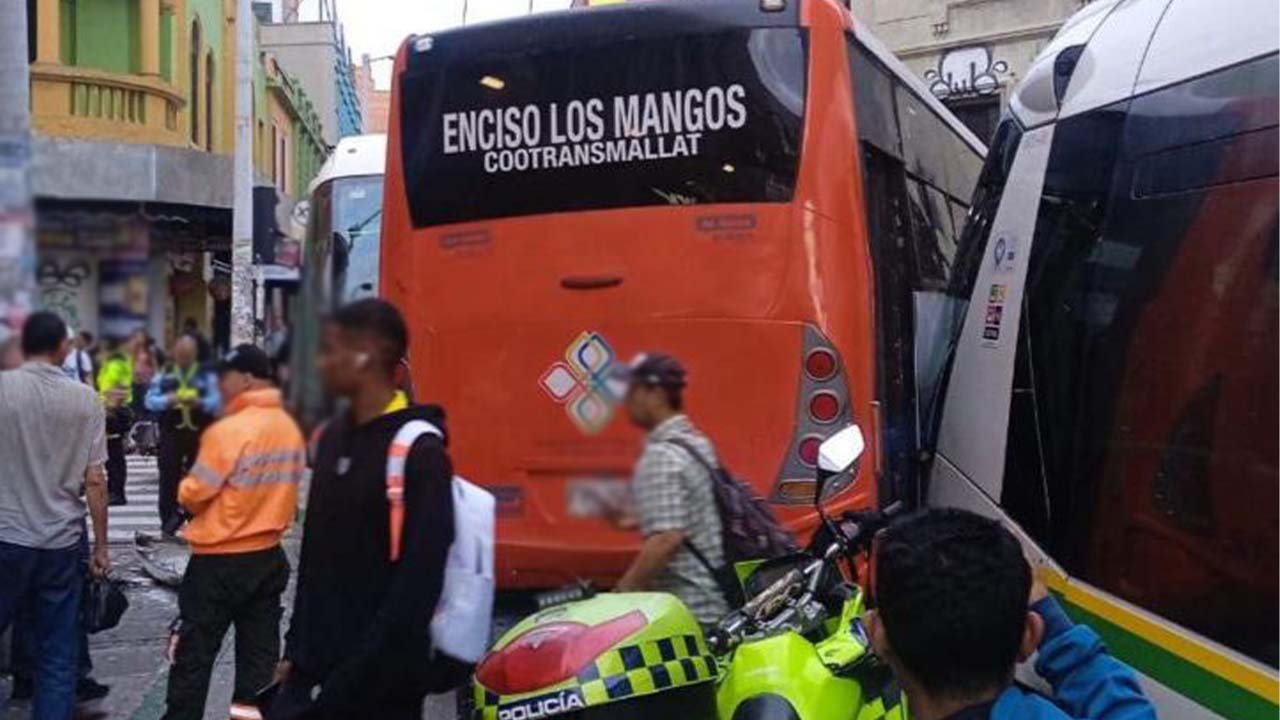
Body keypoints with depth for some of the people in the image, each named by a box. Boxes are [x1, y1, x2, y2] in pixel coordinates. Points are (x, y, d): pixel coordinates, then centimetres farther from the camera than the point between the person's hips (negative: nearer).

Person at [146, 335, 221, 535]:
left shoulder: (207, 376, 5)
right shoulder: (163, 375, 9)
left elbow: (216, 402, -5)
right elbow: (150, 400, 0)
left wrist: (200, 403, -25)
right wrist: (168, 400, -19)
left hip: (199, 434, -1)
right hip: (171, 432, 1)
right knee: (169, 477, -1)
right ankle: (169, 519, 5)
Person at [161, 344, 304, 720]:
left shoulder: (229, 429, -19)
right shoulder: (290, 427, 2)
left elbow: (193, 494, -12)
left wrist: (183, 490, 8)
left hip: (220, 559, -6)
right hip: (269, 555, 7)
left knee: (194, 653, 6)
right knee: (260, 652, 10)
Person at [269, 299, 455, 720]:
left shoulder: (419, 452, -16)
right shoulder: (334, 437, 10)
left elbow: (416, 587, -20)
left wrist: (351, 682, -20)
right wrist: (297, 649, 13)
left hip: (379, 686, -7)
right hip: (314, 673, 7)